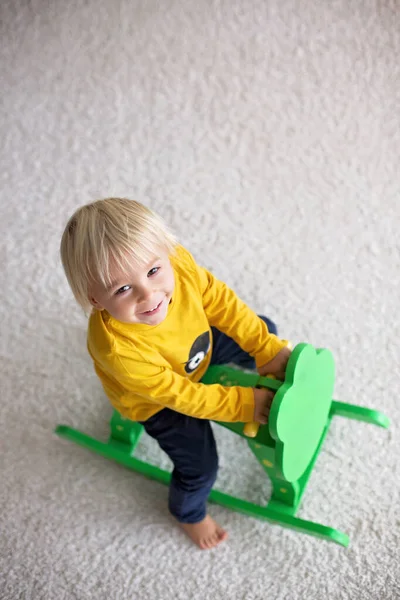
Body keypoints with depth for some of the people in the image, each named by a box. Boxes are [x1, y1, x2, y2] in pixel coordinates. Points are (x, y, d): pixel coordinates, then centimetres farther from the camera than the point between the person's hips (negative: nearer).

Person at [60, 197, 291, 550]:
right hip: (158, 402, -5)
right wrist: (242, 404, -25)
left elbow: (221, 302, -18)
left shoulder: (178, 261, -34)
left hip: (198, 347, 5)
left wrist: (269, 349, -17)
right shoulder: (120, 349, -45)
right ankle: (189, 514, 40)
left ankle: (266, 378, 47)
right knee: (200, 466, 3)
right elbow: (178, 394, -31)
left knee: (265, 329, 12)